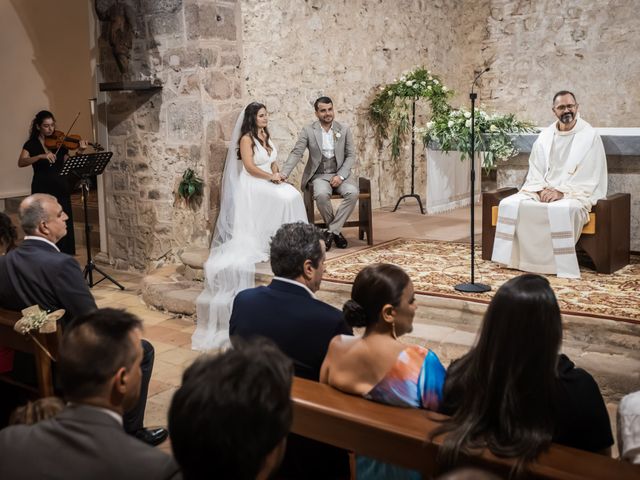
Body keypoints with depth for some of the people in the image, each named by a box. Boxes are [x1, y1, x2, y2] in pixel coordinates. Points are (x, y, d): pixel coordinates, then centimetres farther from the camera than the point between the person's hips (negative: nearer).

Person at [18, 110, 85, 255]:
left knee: (64, 226, 3)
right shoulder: (31, 144, 0)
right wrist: (41, 156, -29)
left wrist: (79, 152, -18)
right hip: (42, 190, -2)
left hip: (60, 188, 2)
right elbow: (21, 163, -16)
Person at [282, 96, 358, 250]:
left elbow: (351, 156, 4)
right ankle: (336, 231, -11)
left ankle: (331, 231, -18)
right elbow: (296, 153, -5)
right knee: (321, 194, -35)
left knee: (353, 192, -30)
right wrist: (284, 173, -21)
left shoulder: (344, 130, 5)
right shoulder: (308, 131, 0)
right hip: (319, 176, -2)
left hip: (339, 175, 2)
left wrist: (341, 176, -12)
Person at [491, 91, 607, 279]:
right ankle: (518, 257, -14)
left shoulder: (590, 136, -2)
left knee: (561, 210, -39)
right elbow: (535, 171, 10)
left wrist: (561, 192, -18)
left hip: (575, 194, -5)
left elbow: (590, 176, -8)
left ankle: (558, 265, -28)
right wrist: (542, 190, -11)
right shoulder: (545, 136, 12)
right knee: (509, 205, -18)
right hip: (542, 191, 5)